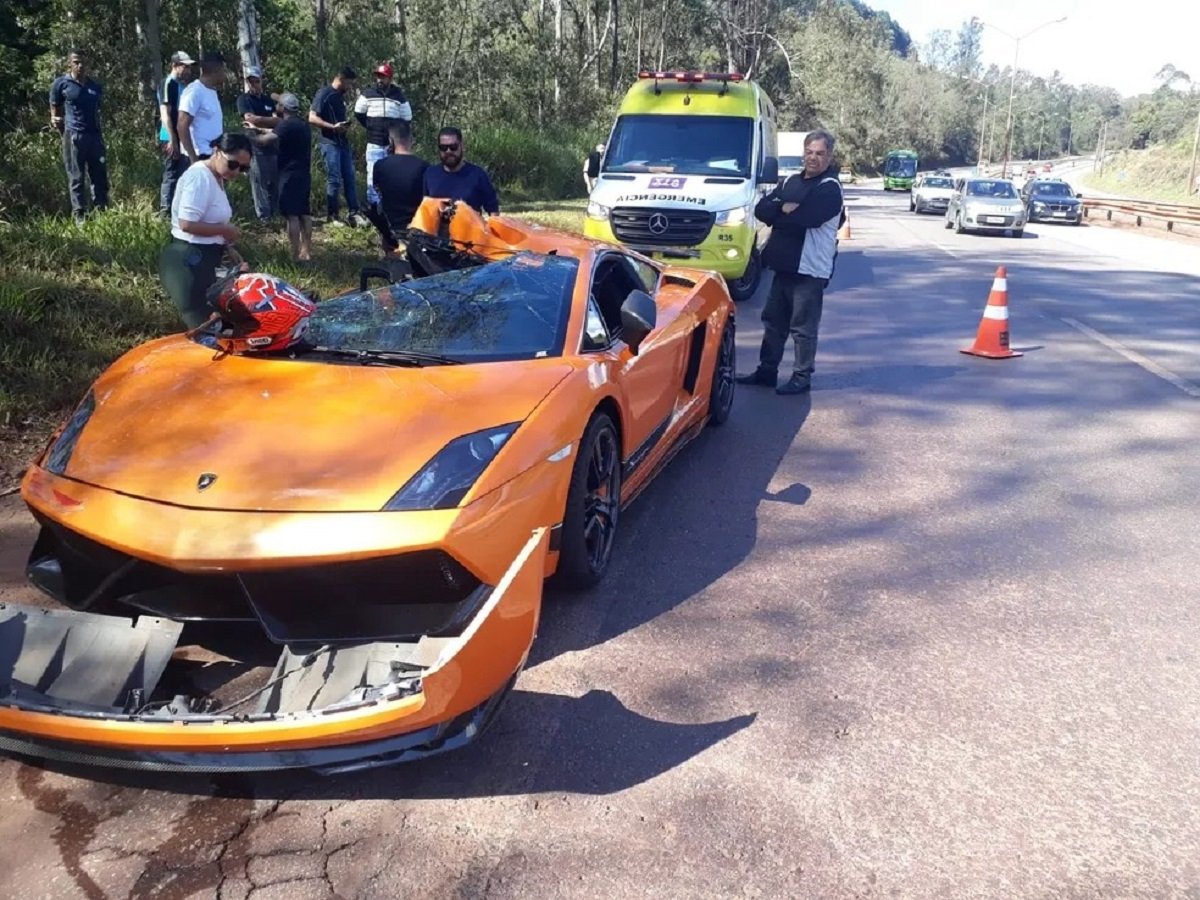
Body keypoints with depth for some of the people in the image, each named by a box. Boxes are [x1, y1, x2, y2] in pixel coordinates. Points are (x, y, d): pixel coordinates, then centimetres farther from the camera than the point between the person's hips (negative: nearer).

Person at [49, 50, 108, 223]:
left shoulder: (96, 86, 12)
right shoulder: (61, 83, 1)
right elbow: (55, 110, 7)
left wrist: (99, 129, 13)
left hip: (95, 135, 4)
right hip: (73, 136, -4)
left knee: (100, 176, 4)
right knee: (76, 177, 0)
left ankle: (102, 212, 12)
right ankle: (79, 214, 4)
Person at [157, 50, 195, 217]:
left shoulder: (182, 84, 17)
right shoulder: (168, 84, -9)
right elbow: (165, 114, -16)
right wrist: (172, 140, -20)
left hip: (182, 138, 9)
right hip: (171, 139, -9)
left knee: (182, 176, 12)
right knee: (171, 176, -7)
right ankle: (166, 213, -3)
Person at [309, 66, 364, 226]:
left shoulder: (341, 96, 15)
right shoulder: (324, 93, -9)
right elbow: (312, 118, -16)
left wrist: (346, 125, 10)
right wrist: (333, 127, -23)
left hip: (343, 142, 8)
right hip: (329, 143, -8)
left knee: (349, 178, 6)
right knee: (334, 180, -7)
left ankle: (353, 214, 10)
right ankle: (332, 216, 2)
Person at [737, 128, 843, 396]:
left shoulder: (830, 188, -10)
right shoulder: (791, 181, 14)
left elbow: (801, 218, -25)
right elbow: (761, 209, 4)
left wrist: (777, 214, -7)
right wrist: (783, 208, -15)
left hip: (810, 270, -8)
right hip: (784, 266, 8)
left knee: (803, 327, -1)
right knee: (773, 321, 15)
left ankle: (802, 378, 9)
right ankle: (766, 370, 26)